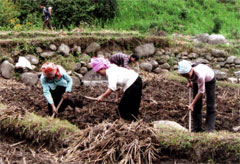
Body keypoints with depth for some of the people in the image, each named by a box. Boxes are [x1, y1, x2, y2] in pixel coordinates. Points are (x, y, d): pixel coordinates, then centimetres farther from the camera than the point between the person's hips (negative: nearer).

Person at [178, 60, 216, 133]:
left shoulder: (199, 74, -46)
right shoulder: (186, 71, -32)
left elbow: (201, 91, -35)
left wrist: (192, 104, -32)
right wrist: (189, 82, 4)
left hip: (209, 80, -5)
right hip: (196, 81, 5)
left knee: (210, 105, -8)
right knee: (196, 105, 2)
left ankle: (209, 129, -6)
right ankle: (196, 128, 8)